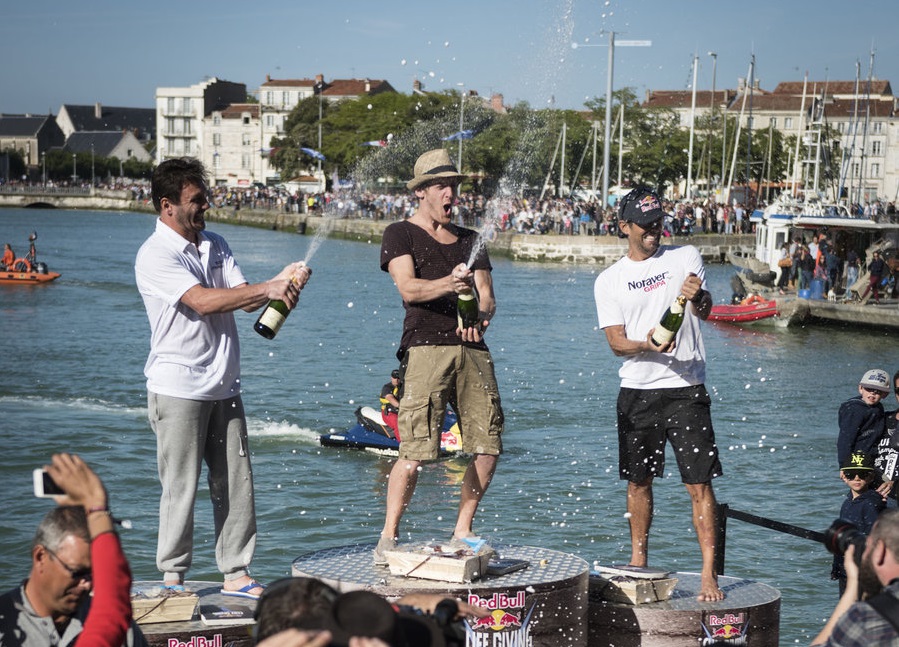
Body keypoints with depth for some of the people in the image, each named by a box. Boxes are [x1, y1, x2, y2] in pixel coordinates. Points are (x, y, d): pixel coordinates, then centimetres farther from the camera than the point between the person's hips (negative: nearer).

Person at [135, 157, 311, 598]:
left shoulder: (215, 246, 14)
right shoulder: (155, 256, -10)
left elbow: (244, 298, 7)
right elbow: (202, 300, -21)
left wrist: (281, 281, -12)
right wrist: (267, 288, -21)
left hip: (223, 387, 7)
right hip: (178, 390, -7)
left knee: (236, 484, 6)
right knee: (181, 487, -1)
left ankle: (236, 574, 13)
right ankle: (172, 578, 10)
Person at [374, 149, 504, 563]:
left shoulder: (469, 240, 23)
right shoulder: (400, 234, 8)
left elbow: (487, 297, 14)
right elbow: (408, 288, -7)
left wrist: (481, 317, -9)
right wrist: (446, 285, -26)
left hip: (472, 349, 5)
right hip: (426, 346, -5)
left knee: (488, 447, 0)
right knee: (415, 451, -13)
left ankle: (462, 532, 15)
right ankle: (388, 537, -2)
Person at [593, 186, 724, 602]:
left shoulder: (685, 258, 4)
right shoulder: (609, 281, 7)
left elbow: (704, 311, -10)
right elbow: (616, 341, -1)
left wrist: (698, 297, -34)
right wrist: (647, 344, -23)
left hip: (686, 388, -2)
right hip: (637, 391, 2)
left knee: (699, 483, -9)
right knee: (639, 480, 12)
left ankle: (709, 575, -10)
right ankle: (638, 561, 29)